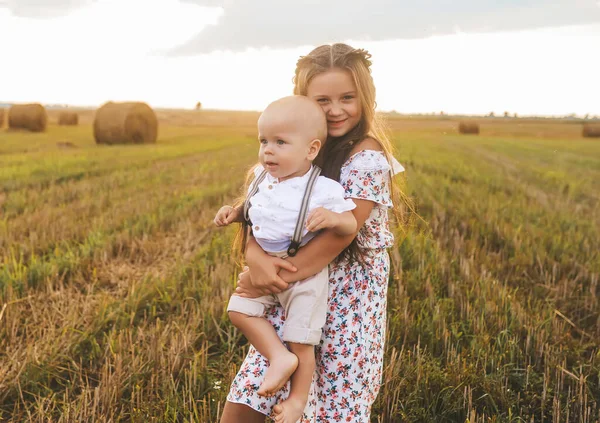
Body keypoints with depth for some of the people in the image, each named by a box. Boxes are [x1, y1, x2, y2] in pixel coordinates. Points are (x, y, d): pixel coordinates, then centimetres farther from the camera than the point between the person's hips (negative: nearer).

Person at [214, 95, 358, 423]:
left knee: (300, 342, 2)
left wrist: (332, 218, -37)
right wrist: (234, 212, 1)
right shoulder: (261, 177, -1)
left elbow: (351, 224, -16)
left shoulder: (323, 190, -21)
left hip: (304, 273, -6)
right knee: (239, 310, -5)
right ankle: (279, 357, 2)